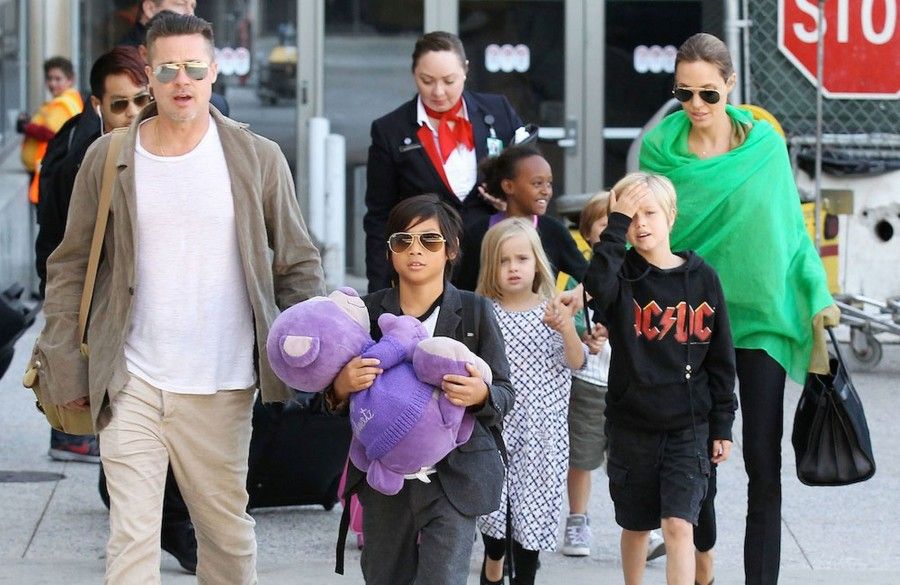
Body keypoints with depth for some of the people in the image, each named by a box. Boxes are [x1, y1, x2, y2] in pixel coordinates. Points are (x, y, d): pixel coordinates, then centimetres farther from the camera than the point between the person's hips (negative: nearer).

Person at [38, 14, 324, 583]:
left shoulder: (258, 159, 1)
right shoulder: (108, 159, 3)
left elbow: (299, 265, 7)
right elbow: (70, 267, 9)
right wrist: (63, 366, 4)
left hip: (222, 387, 0)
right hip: (131, 385, 0)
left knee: (228, 533, 8)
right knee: (131, 538, -3)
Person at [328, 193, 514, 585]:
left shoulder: (474, 312, -1)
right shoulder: (368, 311, 4)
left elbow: (504, 392, 0)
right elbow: (337, 403, 8)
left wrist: (482, 395, -23)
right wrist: (342, 387, -15)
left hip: (451, 479, -3)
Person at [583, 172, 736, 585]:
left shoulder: (702, 278, 1)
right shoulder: (624, 276, -2)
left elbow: (721, 358, 5)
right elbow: (597, 285, -29)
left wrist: (722, 425, 4)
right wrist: (617, 225, -23)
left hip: (688, 427, -1)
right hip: (631, 423, 1)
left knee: (678, 524, -11)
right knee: (636, 525, 13)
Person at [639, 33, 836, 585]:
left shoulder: (765, 144, -1)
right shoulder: (660, 148, -1)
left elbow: (791, 225, 5)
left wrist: (818, 297, -2)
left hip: (761, 317, 0)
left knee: (763, 464, -2)